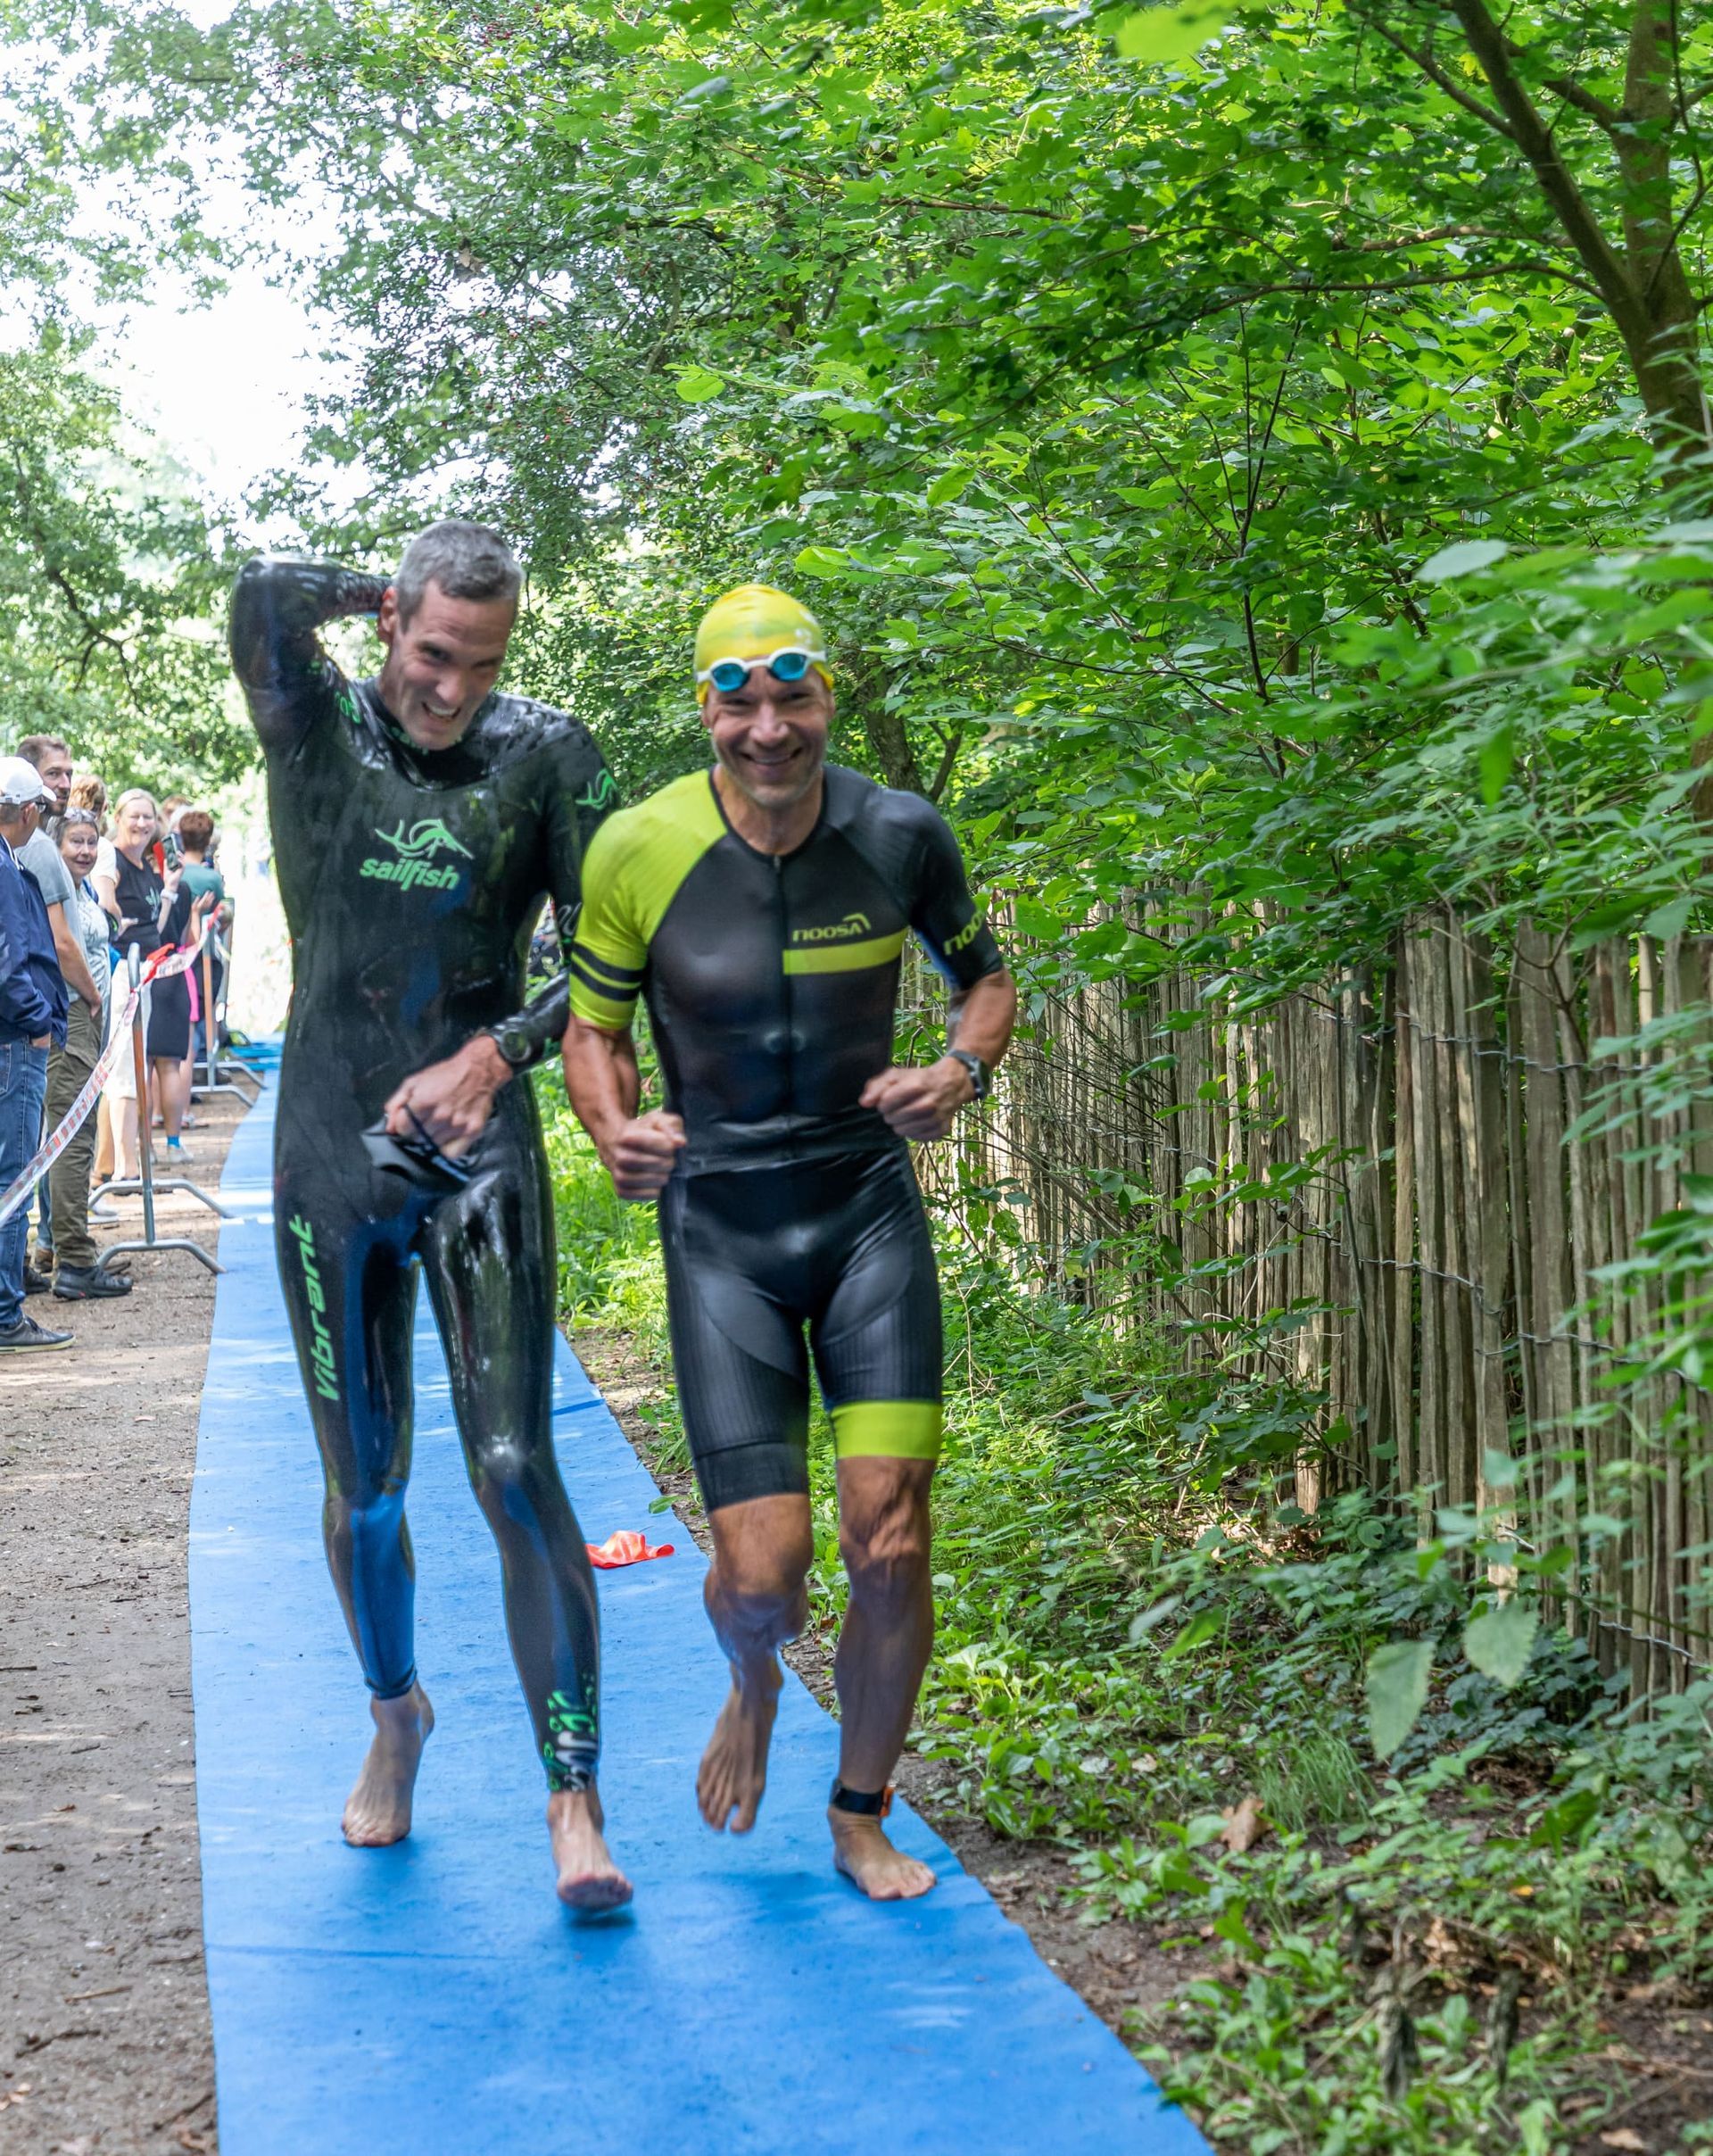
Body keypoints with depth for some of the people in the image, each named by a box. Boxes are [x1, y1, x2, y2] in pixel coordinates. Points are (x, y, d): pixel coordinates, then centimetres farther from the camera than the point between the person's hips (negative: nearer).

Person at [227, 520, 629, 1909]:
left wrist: (499, 1051, -12)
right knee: (364, 1483, 10)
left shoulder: (545, 752, 1)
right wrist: (386, 595, -1)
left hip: (482, 1152, -1)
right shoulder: (321, 732, 2)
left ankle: (575, 1797, -5)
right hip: (333, 1157, 1)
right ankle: (396, 1714, 35)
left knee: (514, 1467, -10)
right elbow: (265, 597, -19)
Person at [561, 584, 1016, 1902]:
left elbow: (986, 977, 10)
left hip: (871, 1211, 1)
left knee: (891, 1543, -6)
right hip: (720, 1227, -1)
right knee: (763, 1572, -6)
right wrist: (615, 1128, -19)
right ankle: (754, 1692, 33)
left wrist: (962, 1072, -11)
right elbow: (593, 1027, 2)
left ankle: (863, 1820, 19)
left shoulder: (902, 837, -7)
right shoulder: (641, 850, -11)